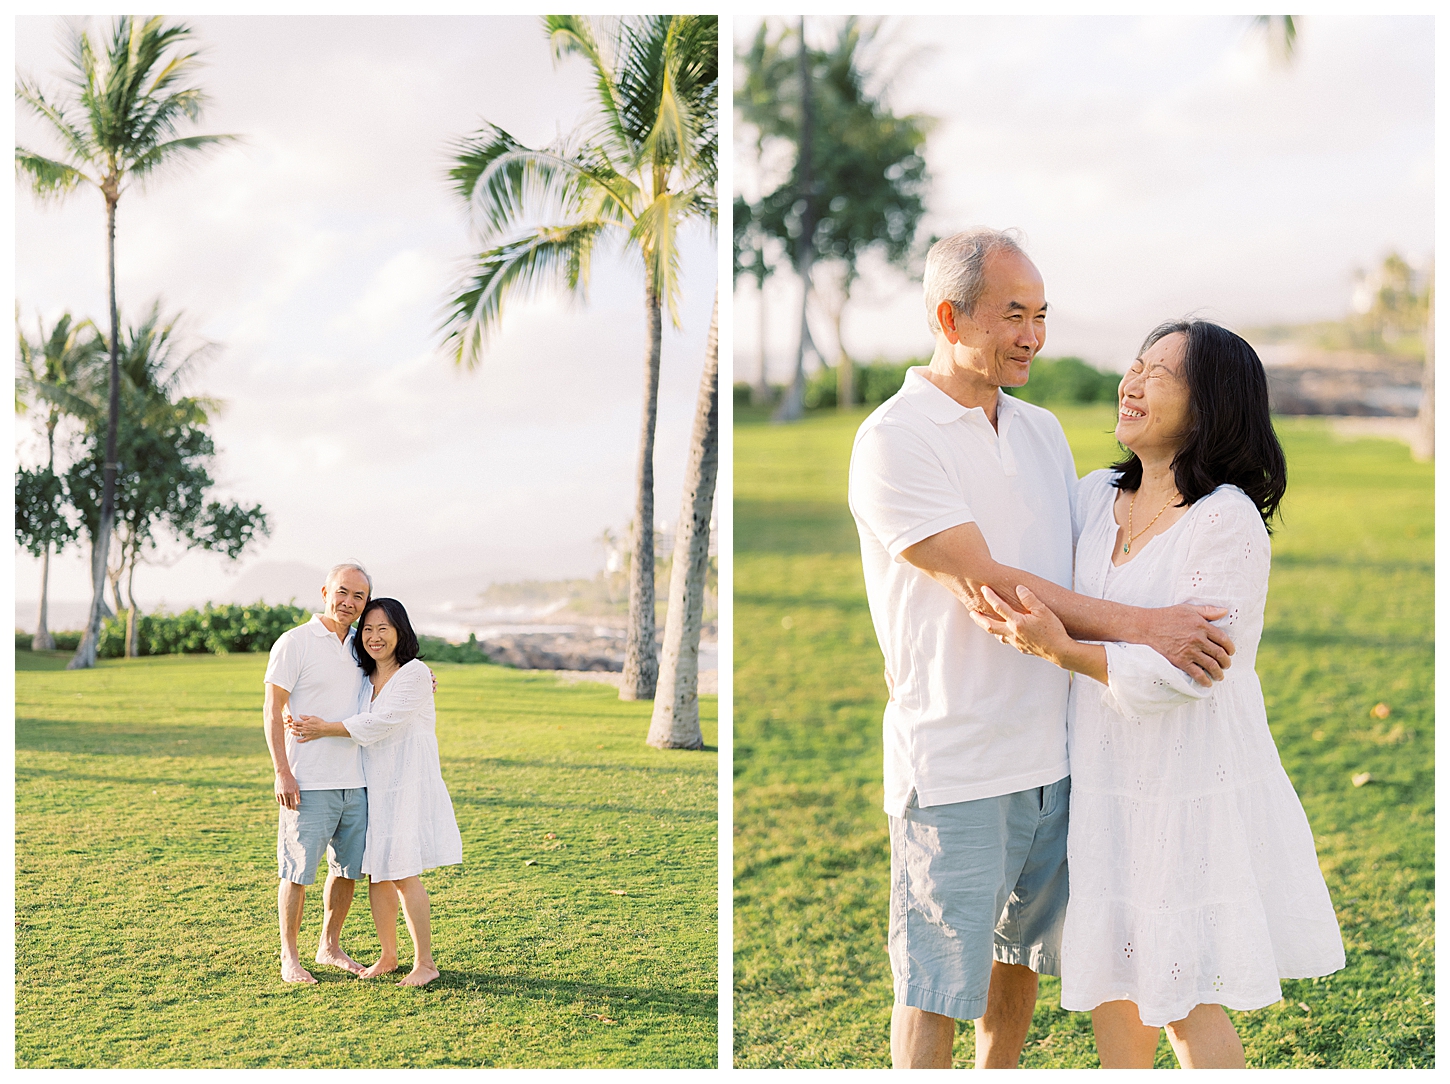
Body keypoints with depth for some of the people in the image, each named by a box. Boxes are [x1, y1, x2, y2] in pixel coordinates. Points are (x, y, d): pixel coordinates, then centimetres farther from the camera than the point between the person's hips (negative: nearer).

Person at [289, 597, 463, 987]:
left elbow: (384, 721, -17)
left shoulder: (414, 673, -8)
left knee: (403, 874, -9)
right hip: (373, 787, 7)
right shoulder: (365, 680, 14)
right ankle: (388, 956, 21)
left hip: (408, 786, -7)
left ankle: (425, 963, -1)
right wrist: (300, 722, -10)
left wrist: (326, 729, -18)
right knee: (376, 874, 8)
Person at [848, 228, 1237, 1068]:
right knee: (935, 980, 2)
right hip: (953, 766, -7)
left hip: (1053, 751, 7)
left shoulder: (1042, 430, 12)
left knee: (1022, 953, 19)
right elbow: (985, 585, -19)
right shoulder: (894, 441, -12)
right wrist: (1139, 627, -22)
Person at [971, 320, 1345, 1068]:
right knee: (1112, 980, 15)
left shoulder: (1229, 520, -16)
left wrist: (1063, 650, -30)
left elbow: (1184, 671, -21)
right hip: (1104, 782, 6)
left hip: (1191, 788, -6)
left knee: (1185, 1003, 4)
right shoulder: (1095, 497, 4)